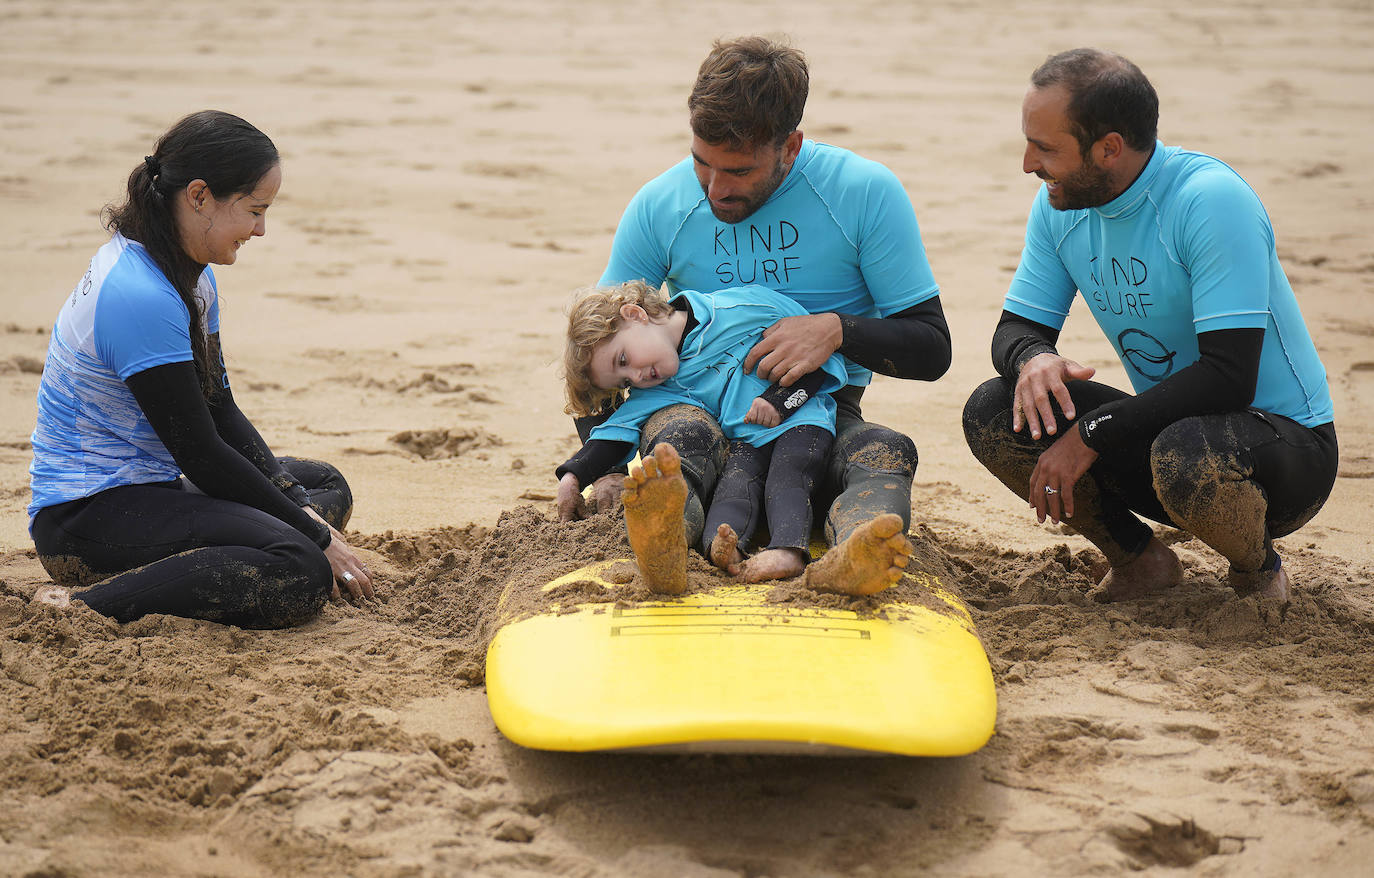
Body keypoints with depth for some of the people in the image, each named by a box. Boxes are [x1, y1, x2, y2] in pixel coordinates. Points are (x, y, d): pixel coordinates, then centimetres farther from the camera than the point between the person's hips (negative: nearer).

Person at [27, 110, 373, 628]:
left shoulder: (192, 275, 8)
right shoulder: (140, 297, -24)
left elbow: (219, 411, 11)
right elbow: (201, 456, -21)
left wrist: (302, 511, 0)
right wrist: (315, 537, -13)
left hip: (144, 490, 11)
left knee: (326, 486, 20)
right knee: (302, 574, -28)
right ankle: (87, 607, -23)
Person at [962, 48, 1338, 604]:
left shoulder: (1212, 200, -24)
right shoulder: (1059, 205, -2)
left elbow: (1229, 376, -29)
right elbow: (1015, 329, 4)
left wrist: (1091, 433, -28)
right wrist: (1031, 359, -22)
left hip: (1286, 440, -6)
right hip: (1166, 426, 6)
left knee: (1184, 456, -40)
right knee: (991, 414, -13)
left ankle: (1258, 568, -5)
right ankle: (1136, 559, 5)